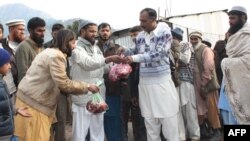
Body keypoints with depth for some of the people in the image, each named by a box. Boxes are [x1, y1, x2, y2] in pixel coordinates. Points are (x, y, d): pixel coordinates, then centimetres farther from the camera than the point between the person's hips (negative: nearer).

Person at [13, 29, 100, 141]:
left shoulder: (51, 52, 15)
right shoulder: (56, 56, -18)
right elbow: (64, 84, -22)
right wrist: (87, 86, -13)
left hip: (31, 98, 10)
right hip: (33, 103, -10)